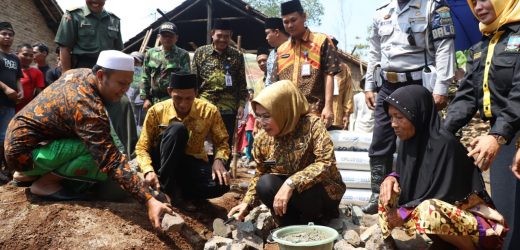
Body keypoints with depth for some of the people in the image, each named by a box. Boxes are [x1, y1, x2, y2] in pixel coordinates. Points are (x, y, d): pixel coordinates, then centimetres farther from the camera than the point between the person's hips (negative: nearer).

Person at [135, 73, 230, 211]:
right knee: (177, 129, -32)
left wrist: (219, 160, -21)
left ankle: (178, 190, -5)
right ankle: (165, 188, -23)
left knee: (221, 184, -30)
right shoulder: (156, 111, -12)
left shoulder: (209, 111, -11)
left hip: (192, 163, 2)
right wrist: (148, 171, -28)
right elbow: (142, 147, -8)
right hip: (164, 163, -1)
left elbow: (222, 142, 1)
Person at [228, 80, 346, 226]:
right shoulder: (262, 139, -6)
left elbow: (326, 162, -30)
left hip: (324, 192, -4)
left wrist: (291, 183, -38)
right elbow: (260, 175, 4)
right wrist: (247, 203, -11)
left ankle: (315, 223, -4)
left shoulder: (311, 125, -20)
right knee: (265, 184, -24)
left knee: (297, 189, -35)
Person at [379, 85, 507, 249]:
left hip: (468, 212, -7)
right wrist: (392, 178, -13)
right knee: (389, 191, -5)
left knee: (429, 212, -35)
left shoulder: (444, 144, -26)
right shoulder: (409, 139, -4)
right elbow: (407, 177, 9)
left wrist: (404, 213, -21)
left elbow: (443, 195, -25)